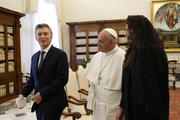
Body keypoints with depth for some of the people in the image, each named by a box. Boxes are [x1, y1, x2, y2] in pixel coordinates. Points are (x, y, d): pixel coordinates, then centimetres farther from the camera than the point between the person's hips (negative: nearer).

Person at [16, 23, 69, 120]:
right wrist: (23, 94, 0)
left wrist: (42, 93, -17)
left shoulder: (60, 54, -9)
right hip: (39, 102, 6)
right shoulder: (34, 57, 12)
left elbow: (63, 79, -15)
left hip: (53, 103, -6)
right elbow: (32, 79, 16)